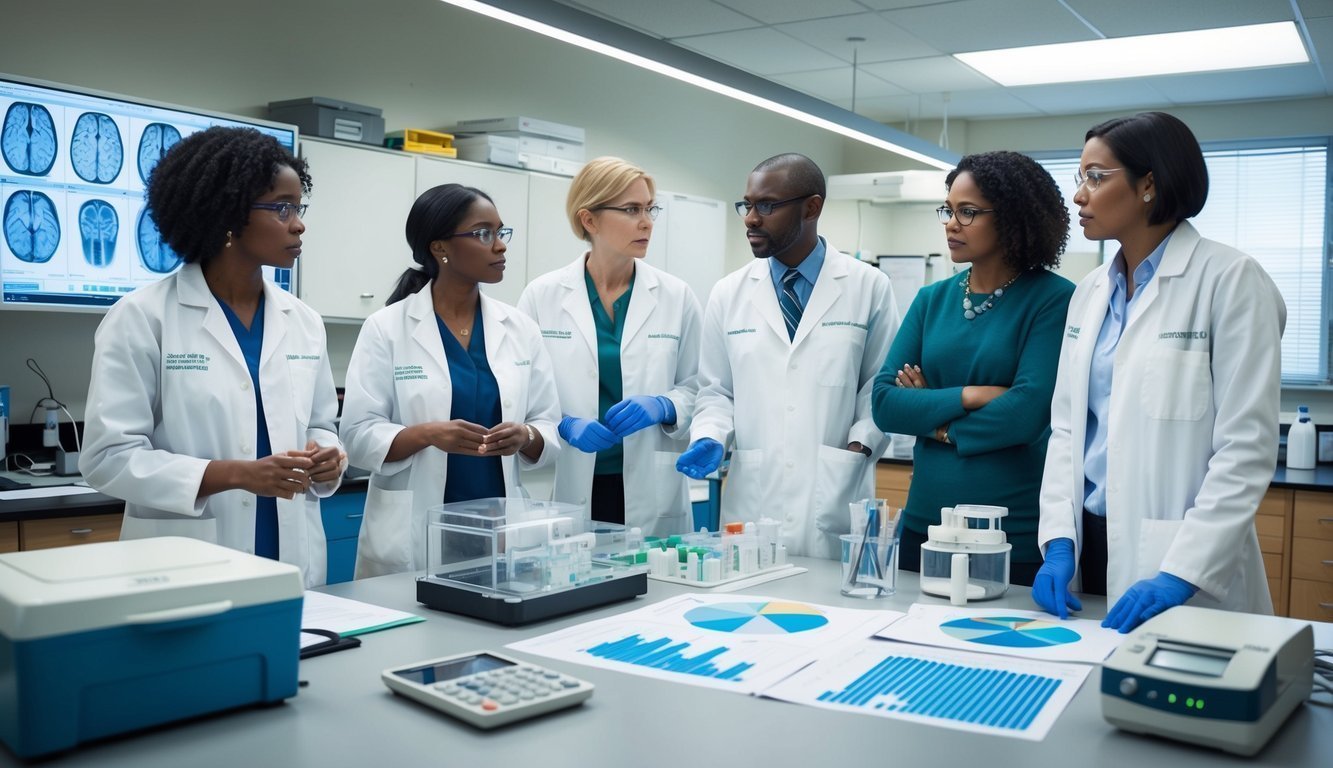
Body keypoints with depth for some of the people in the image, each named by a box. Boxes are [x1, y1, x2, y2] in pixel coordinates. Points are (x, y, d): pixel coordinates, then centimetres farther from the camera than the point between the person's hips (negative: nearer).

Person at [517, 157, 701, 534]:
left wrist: (661, 407, -14)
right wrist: (563, 425, -16)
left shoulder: (676, 296, 3)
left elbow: (697, 389, 5)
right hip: (568, 492, -1)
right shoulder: (541, 295, 1)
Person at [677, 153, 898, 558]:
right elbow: (716, 390, 11)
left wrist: (859, 446, -8)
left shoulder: (869, 287, 1)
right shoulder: (728, 294, 6)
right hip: (753, 499, 2)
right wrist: (710, 439, -6)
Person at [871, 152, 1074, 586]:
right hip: (924, 523, 5)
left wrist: (934, 421, -5)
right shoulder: (933, 299, 7)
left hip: (1016, 534, -4)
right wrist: (968, 396, -14)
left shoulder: (1052, 299, -7)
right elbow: (884, 403, -1)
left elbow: (1029, 412, -17)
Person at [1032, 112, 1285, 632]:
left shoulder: (1228, 279, -9)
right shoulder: (1090, 292, 9)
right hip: (1088, 542, 6)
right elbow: (1067, 425, 8)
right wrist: (1058, 541, -3)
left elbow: (1247, 449, -14)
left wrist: (1180, 574, -20)